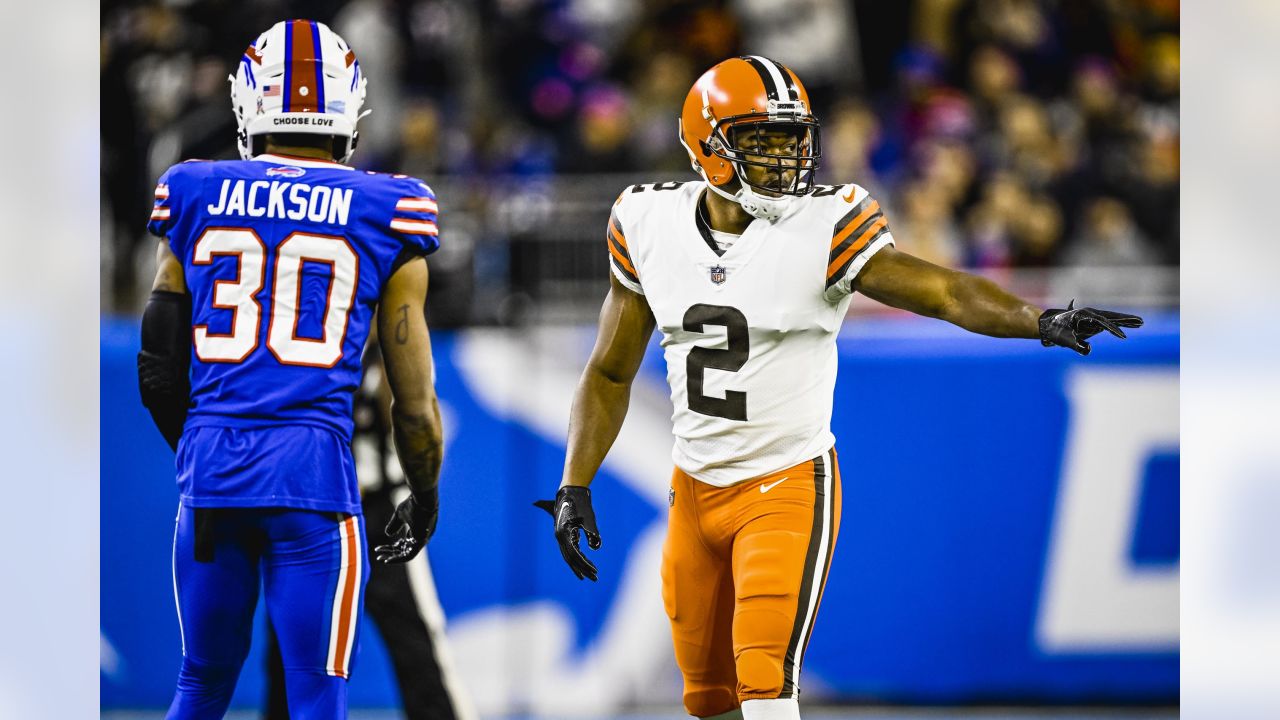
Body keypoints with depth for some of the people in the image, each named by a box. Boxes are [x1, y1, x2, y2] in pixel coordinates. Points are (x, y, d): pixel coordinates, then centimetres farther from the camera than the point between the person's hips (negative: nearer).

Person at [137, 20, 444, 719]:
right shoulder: (384, 215, 1)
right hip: (313, 469, -3)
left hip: (211, 463, 3)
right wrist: (424, 497, 20)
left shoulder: (195, 198, 7)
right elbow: (413, 395, 4)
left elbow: (159, 372, 13)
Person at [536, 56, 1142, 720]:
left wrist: (1040, 321, -40)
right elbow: (611, 373, 10)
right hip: (694, 490, 4)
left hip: (788, 487, -4)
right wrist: (574, 488, 6)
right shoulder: (650, 225, -1)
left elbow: (942, 291, -23)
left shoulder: (822, 228, -13)